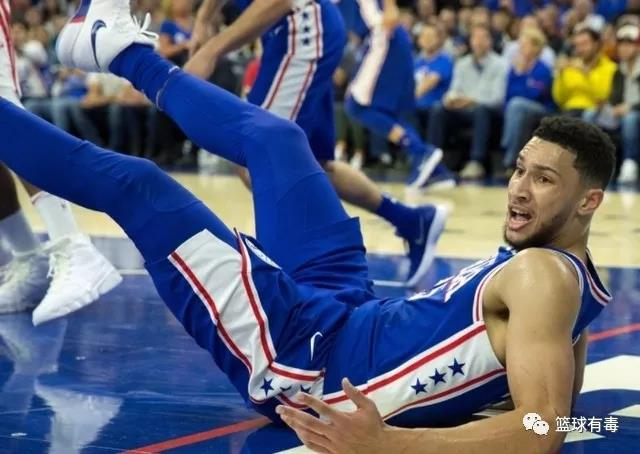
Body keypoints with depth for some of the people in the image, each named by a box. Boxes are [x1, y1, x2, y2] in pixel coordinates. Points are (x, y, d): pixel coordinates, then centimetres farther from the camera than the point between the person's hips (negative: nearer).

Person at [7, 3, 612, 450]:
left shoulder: (544, 276, -25)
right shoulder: (572, 277, 1)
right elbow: (559, 395, 16)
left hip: (301, 357, -9)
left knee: (129, 182, -5)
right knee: (271, 137, 18)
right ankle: (122, 50, 43)